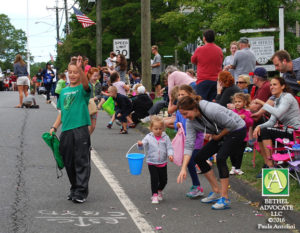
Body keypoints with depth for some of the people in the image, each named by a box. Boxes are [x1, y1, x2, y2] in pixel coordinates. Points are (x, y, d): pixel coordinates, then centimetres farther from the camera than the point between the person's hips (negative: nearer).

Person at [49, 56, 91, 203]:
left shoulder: (83, 89, -2)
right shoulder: (64, 91, 15)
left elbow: (85, 82, -26)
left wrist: (80, 68, -41)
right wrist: (54, 127, 10)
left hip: (80, 130, -6)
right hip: (66, 131, 6)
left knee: (81, 161, -4)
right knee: (68, 162, 11)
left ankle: (81, 192, -1)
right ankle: (74, 188, 25)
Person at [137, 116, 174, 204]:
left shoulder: (165, 137, -3)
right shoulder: (148, 137, -4)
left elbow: (169, 147, -4)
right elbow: (143, 145, -9)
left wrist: (170, 154, -23)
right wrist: (140, 144, -33)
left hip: (163, 163, 2)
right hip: (152, 163, -2)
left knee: (164, 180, 9)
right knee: (154, 179, -8)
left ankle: (159, 191, 36)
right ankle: (154, 195, 5)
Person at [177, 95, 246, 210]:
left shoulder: (211, 110, -33)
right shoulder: (191, 122, -10)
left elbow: (232, 124, -25)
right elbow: (189, 145, -10)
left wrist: (218, 136, -11)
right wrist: (183, 168, -17)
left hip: (237, 130, -8)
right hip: (221, 134, 8)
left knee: (220, 158, -26)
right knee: (199, 158, 2)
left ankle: (225, 199, -20)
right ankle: (216, 192, 13)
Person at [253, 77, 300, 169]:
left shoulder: (287, 97, -12)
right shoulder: (277, 100, 15)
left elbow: (278, 113, -29)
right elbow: (272, 121, 7)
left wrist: (262, 103, -23)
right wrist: (259, 126, -10)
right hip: (287, 131, 9)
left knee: (265, 131, -21)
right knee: (259, 134, -2)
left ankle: (271, 166, -20)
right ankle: (266, 164, 1)